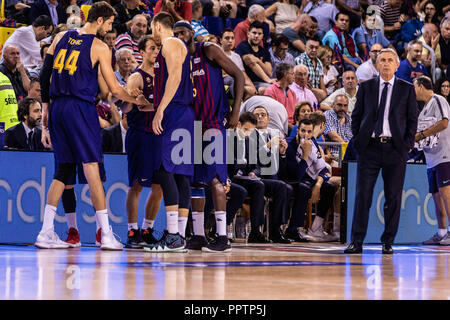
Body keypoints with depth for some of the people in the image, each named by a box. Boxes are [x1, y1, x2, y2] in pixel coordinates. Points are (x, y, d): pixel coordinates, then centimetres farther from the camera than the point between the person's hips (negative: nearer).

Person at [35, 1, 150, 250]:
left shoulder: (61, 38, 14)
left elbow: (44, 75, 11)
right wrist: (137, 101, 17)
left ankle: (46, 233, 7)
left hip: (57, 108, 6)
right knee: (91, 167, -4)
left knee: (64, 170, 12)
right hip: (80, 108, -6)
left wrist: (45, 111, 17)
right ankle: (106, 235, -6)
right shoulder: (99, 47, -2)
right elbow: (115, 89, -1)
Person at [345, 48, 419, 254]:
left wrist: (407, 144, -2)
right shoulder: (366, 87, 10)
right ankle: (356, 242, -2)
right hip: (369, 148, 0)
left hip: (395, 148, 0)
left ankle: (388, 243, 10)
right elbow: (356, 116, 13)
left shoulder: (407, 89, 8)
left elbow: (413, 119, 8)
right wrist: (357, 140, 3)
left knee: (393, 197, 2)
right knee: (362, 195, -4)